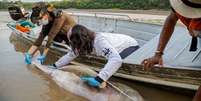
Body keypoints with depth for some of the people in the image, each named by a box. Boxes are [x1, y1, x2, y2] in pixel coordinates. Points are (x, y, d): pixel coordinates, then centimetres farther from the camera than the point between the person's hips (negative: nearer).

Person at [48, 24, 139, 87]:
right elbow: (70, 55, -1)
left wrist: (98, 80, -56)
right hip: (118, 49, 8)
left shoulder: (99, 41, -39)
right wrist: (54, 66, -4)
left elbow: (116, 59, -51)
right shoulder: (83, 43, -13)